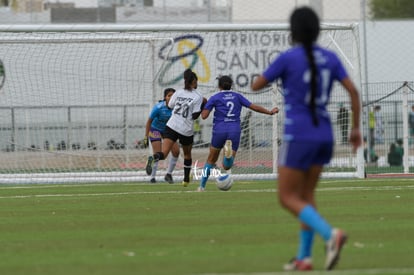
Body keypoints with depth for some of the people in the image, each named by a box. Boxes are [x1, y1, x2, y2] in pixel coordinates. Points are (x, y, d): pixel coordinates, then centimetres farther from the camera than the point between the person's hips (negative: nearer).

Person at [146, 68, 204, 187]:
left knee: (164, 153, -11)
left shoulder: (178, 93, 8)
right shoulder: (198, 96, -4)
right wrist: (203, 105, 4)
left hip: (172, 127, 2)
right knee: (187, 154, 24)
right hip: (187, 130, -2)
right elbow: (195, 116, -8)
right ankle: (186, 179, 30)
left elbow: (170, 106, 16)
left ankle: (155, 157, -47)